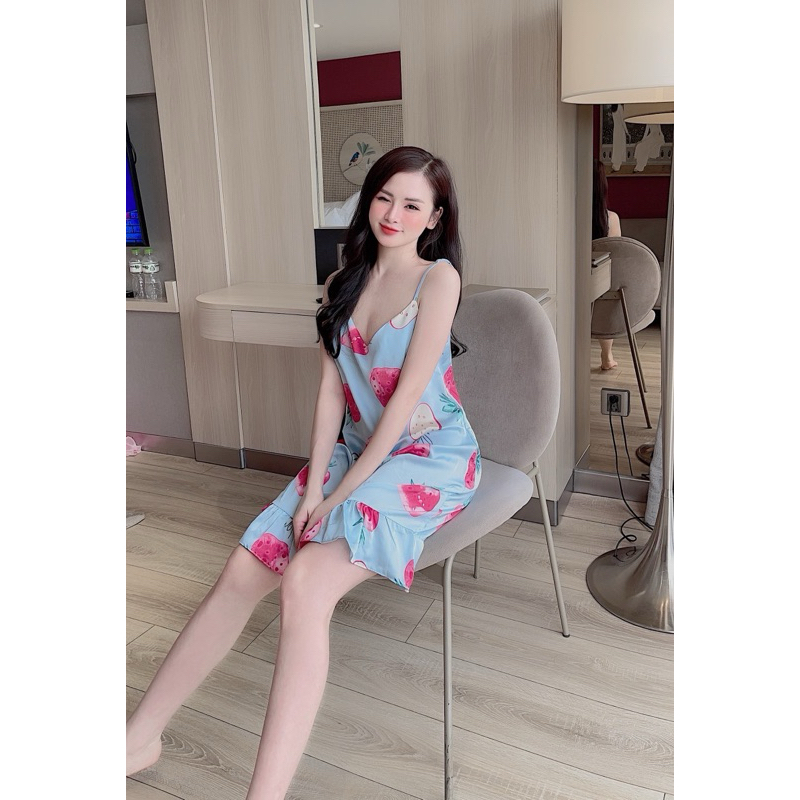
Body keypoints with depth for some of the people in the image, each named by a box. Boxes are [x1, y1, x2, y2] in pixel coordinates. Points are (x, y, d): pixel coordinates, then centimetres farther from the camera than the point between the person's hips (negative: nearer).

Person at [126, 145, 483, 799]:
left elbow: (407, 394, -14)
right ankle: (140, 739, 4)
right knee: (244, 569, -7)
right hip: (356, 451, 6)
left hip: (430, 456, -6)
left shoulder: (438, 277, -8)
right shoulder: (345, 283, 11)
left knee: (305, 581, -28)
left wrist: (341, 490, -13)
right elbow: (331, 387, 5)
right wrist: (314, 484, -6)